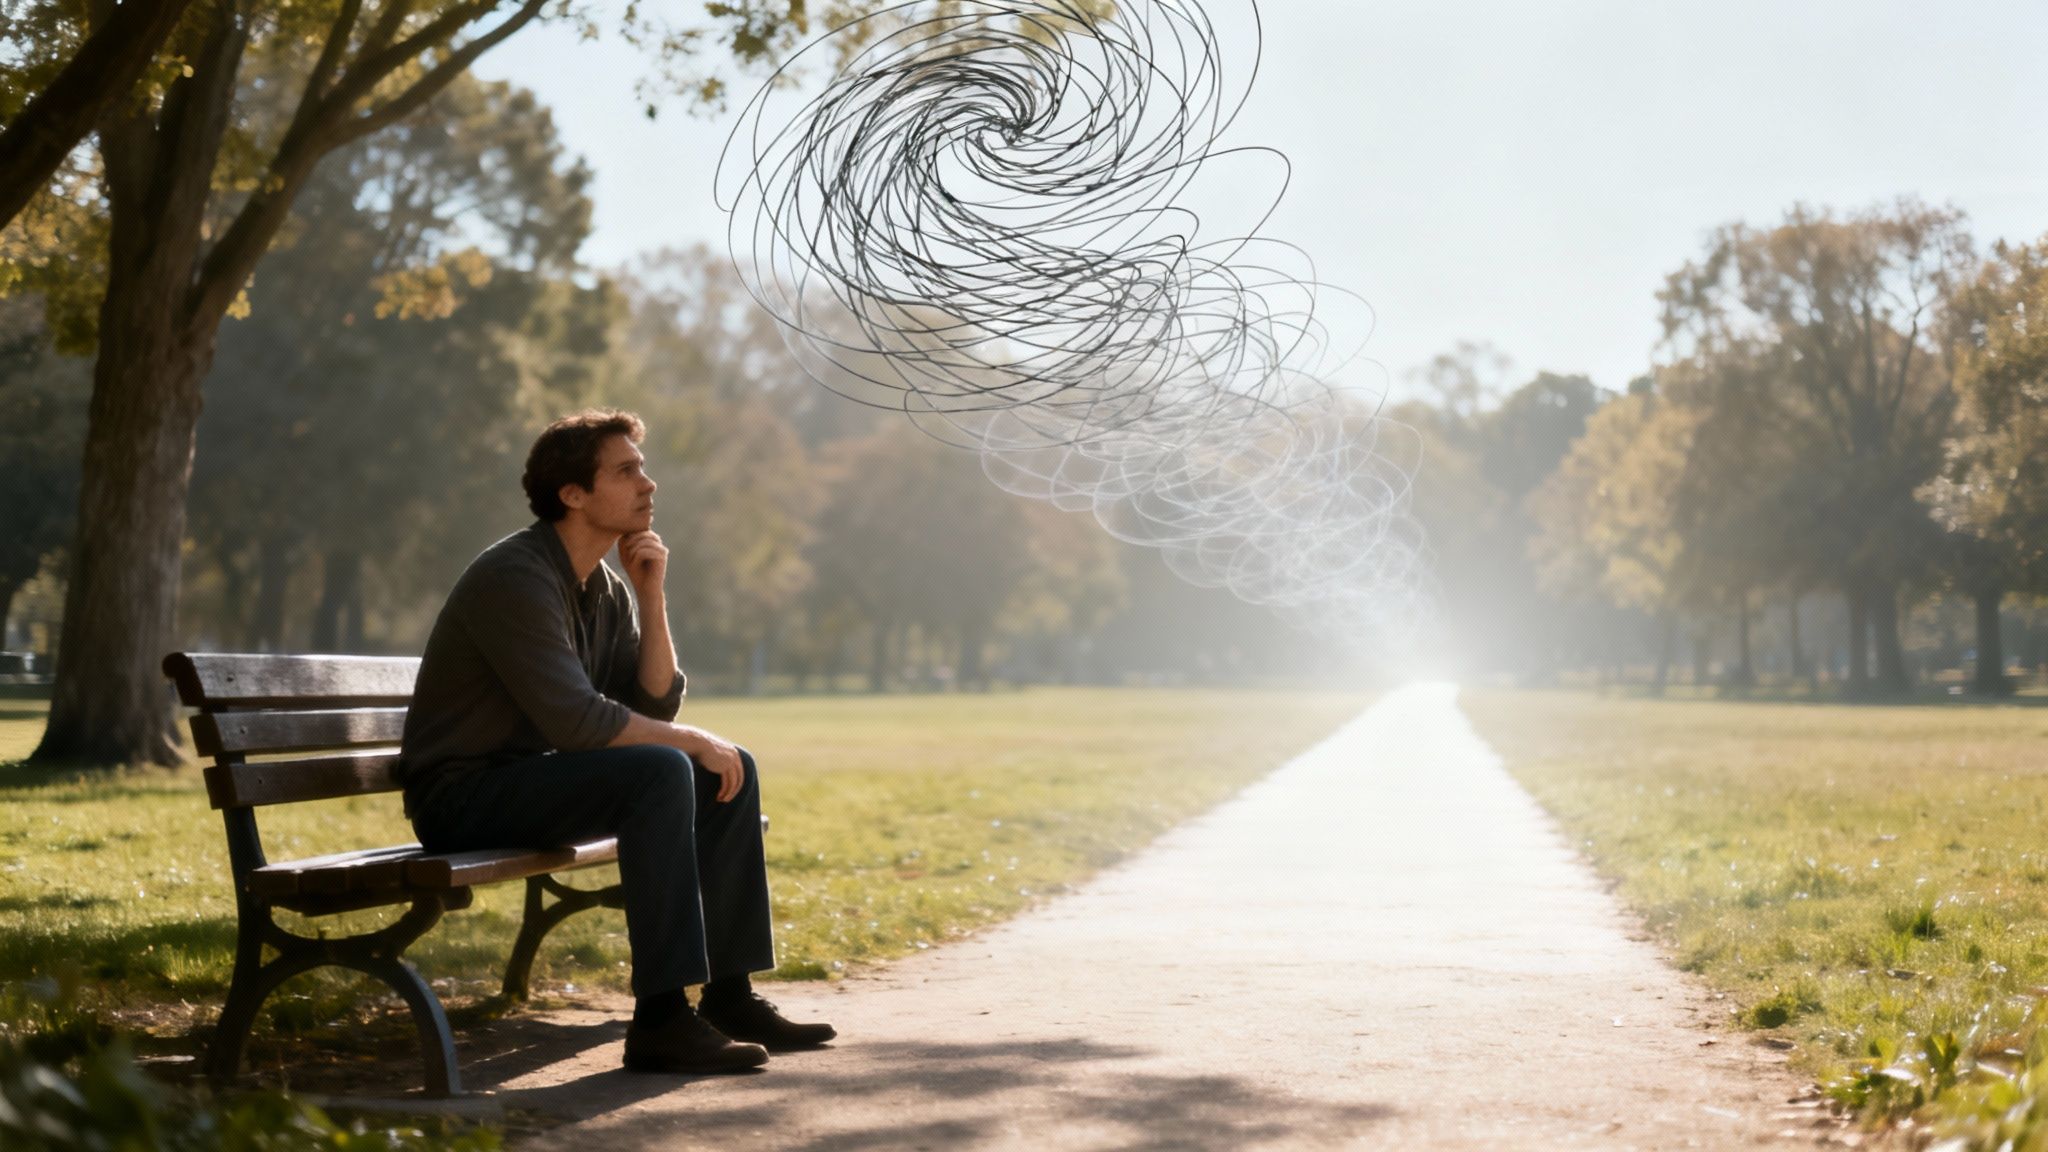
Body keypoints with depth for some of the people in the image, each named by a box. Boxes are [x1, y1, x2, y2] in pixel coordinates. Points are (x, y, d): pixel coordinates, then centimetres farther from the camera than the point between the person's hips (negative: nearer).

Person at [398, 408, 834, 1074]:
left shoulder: (608, 589, 9)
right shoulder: (516, 577, -20)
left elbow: (655, 706, 4)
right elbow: (576, 722, -28)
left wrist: (651, 596, -6)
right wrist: (693, 741, -17)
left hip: (534, 781, 9)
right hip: (464, 797, -9)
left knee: (732, 772, 1)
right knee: (660, 771, -30)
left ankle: (728, 994, 4)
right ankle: (661, 1019, -29)